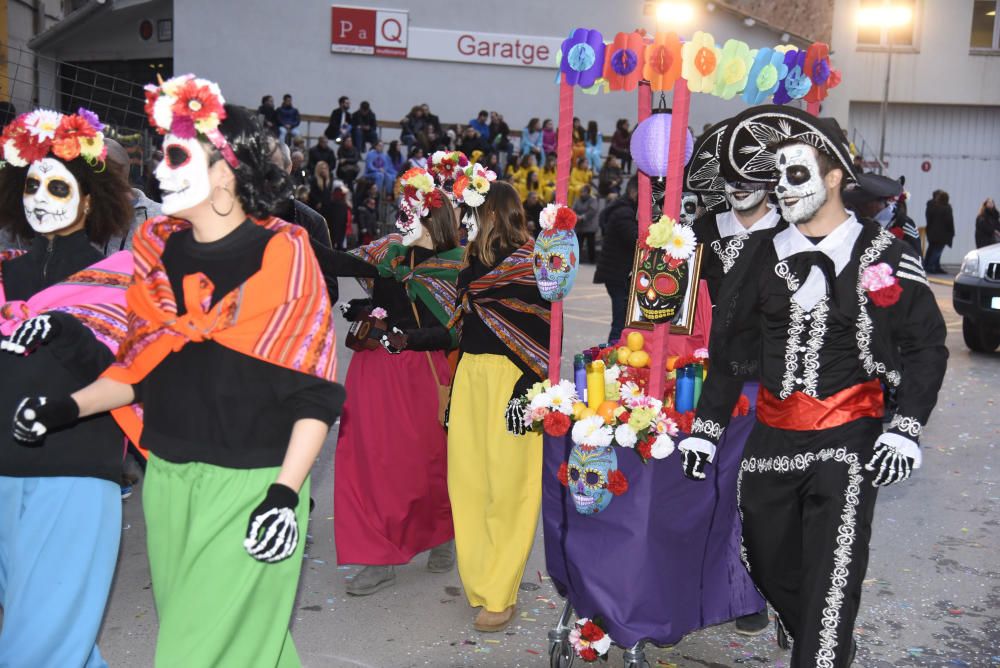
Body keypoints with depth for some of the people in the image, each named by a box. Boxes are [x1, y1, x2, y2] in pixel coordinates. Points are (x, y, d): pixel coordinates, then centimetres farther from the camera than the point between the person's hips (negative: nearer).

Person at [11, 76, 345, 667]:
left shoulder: (282, 253, -10)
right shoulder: (159, 252, 7)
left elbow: (314, 391, -11)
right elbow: (141, 366, 14)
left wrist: (286, 493, -17)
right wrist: (69, 406, -1)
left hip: (250, 485, -6)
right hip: (168, 481, 6)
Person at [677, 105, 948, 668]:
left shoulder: (883, 255, -5)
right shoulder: (763, 255, 6)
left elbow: (926, 343, 0)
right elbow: (730, 345, 13)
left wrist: (906, 428, -10)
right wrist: (706, 428, 11)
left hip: (848, 439, -4)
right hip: (771, 437, 5)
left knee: (832, 575, -8)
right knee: (768, 561, 16)